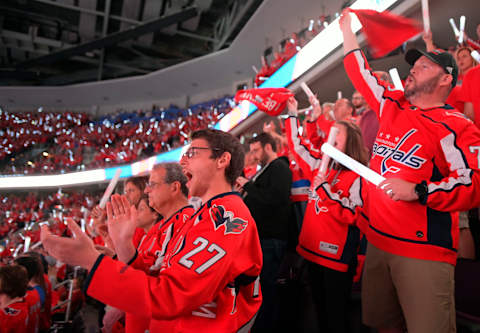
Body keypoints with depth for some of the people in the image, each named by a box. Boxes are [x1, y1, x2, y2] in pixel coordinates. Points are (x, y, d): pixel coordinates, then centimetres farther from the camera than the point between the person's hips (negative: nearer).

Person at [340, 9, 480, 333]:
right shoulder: (392, 106, 10)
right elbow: (361, 74, 22)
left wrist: (417, 191, -24)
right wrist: (347, 29, 29)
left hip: (425, 251, -6)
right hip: (378, 241, 6)